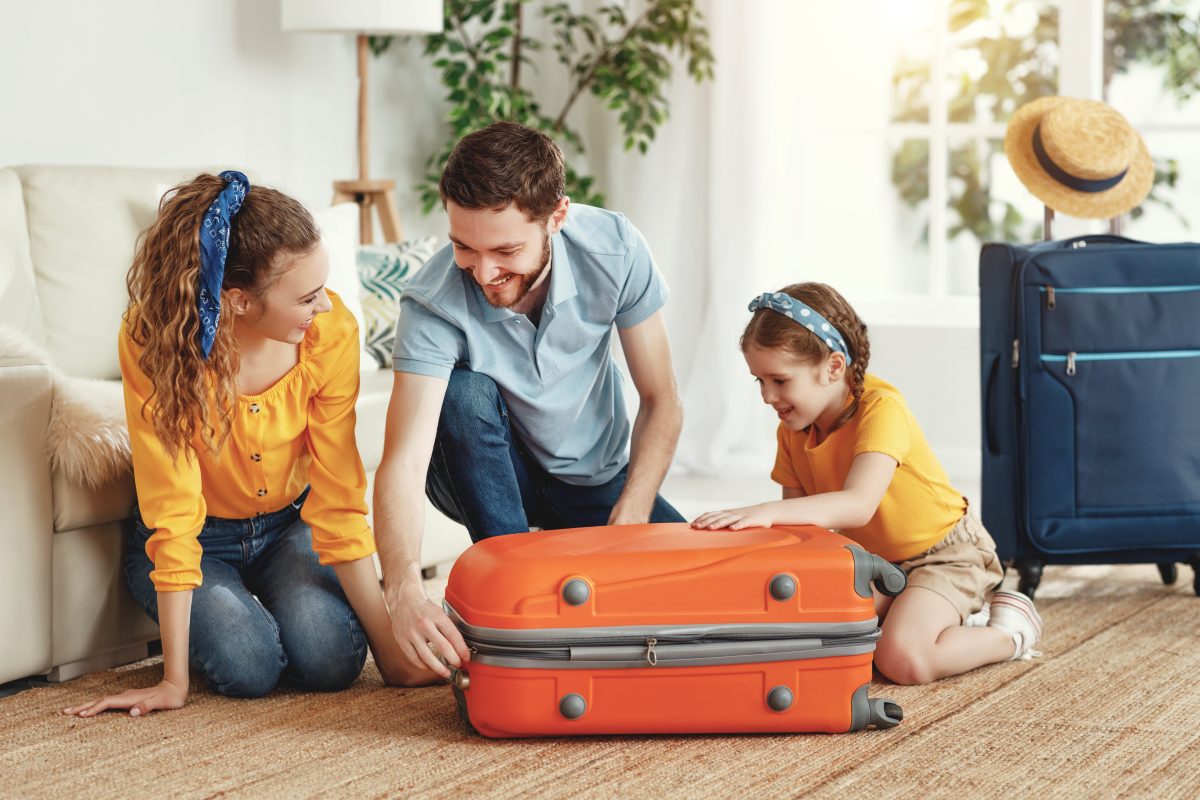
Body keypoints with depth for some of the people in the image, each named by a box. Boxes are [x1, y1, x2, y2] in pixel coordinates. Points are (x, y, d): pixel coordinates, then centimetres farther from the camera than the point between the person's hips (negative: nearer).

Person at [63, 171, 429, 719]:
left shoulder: (332, 332, -23)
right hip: (200, 538, -2)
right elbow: (172, 514, -29)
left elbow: (338, 498, -18)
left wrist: (388, 644, -19)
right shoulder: (152, 339, -30)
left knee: (330, 661, -23)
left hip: (288, 524, 2)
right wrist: (174, 679, -27)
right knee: (248, 667, -27)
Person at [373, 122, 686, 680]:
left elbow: (661, 401, -13)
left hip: (598, 478, 2)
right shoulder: (433, 304, -30)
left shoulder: (614, 248, -23)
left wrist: (627, 522, -26)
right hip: (485, 476, -2)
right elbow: (403, 462, -39)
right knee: (465, 394, -35)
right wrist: (404, 591, -56)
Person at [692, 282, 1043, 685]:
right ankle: (951, 620, 8)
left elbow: (858, 506, -43)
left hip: (944, 554, -8)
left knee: (901, 659, -27)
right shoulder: (793, 429, -5)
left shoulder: (880, 408, -29)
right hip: (875, 560, 8)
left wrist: (767, 512, -53)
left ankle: (1010, 630, 1)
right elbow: (799, 518, -3)